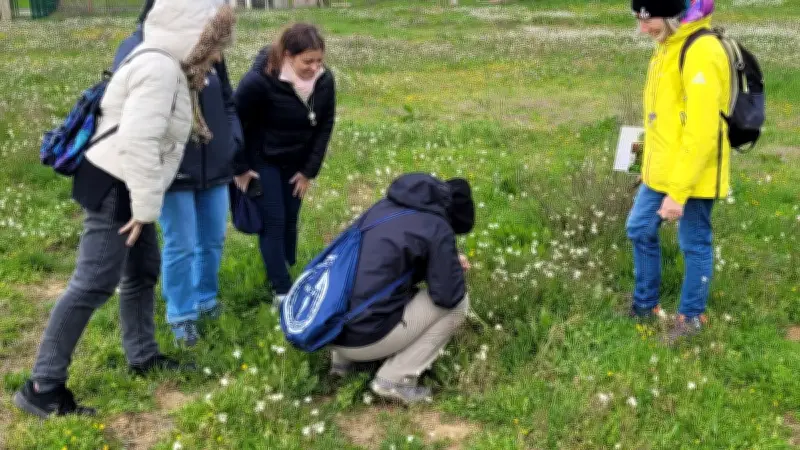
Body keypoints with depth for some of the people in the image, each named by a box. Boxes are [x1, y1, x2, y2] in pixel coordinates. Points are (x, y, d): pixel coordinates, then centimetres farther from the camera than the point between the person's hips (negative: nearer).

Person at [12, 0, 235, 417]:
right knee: (94, 285, -9)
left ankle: (142, 356, 35)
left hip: (126, 187, 11)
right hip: (113, 188, -11)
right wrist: (146, 206, -24)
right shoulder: (160, 69, -21)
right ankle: (41, 388, -4)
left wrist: (145, 202, 21)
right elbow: (138, 142, -29)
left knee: (142, 271, 19)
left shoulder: (166, 65, 12)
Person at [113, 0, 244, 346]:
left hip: (214, 167, 5)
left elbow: (227, 102, 13)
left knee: (213, 240, 16)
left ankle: (205, 299, 37)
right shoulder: (135, 51, -11)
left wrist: (233, 143, 6)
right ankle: (181, 315, 21)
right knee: (180, 245, 4)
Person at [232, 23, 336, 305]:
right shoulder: (260, 80, -30)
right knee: (273, 223, -5)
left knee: (290, 220, 10)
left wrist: (310, 170, -3)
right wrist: (240, 168, -12)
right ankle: (282, 289, 4)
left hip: (296, 161, 5)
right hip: (262, 160, -4)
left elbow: (325, 126, -2)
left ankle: (285, 276, 25)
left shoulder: (325, 80, -16)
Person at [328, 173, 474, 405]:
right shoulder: (437, 228, -9)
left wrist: (447, 261, 19)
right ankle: (395, 379, 2)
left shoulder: (385, 206, 12)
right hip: (365, 336, -8)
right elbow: (448, 295, -8)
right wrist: (454, 268, 13)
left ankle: (343, 357, 19)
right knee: (458, 303, 5)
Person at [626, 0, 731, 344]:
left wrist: (679, 191, -25)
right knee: (640, 230, 17)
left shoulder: (701, 53, -23)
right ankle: (645, 305, 33)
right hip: (662, 169, 9)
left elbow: (701, 132, -26)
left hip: (692, 174, -9)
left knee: (694, 244, 7)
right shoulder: (669, 46, 7)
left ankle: (691, 316, 24)